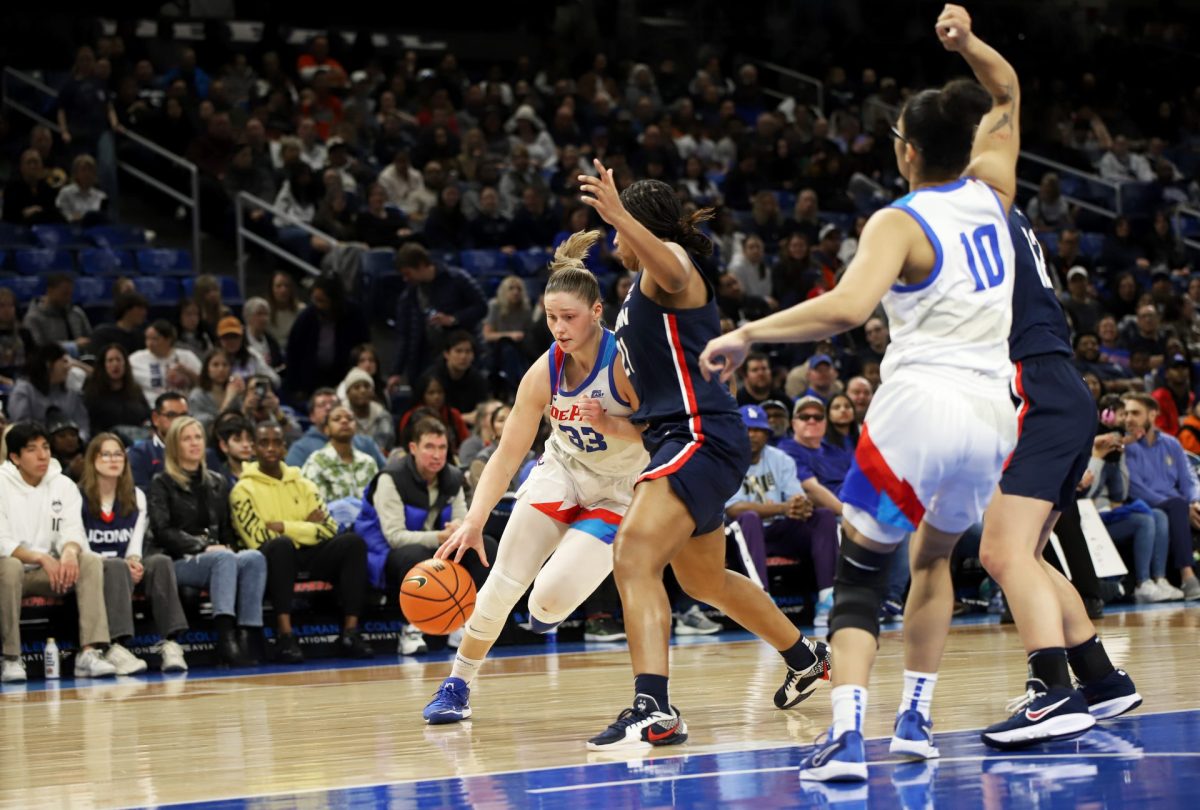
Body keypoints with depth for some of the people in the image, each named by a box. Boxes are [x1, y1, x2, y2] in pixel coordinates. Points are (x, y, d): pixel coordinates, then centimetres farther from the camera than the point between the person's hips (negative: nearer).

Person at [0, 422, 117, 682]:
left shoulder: (64, 486, 4)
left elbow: (73, 532, -5)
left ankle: (89, 652, -32)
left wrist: (70, 551, -30)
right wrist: (40, 558, -31)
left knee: (91, 561, -22)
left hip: (47, 572, 4)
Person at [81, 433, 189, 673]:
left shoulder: (135, 497, 15)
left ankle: (171, 644, -39)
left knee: (161, 562, -27)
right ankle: (115, 647, -54)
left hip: (127, 567, 4)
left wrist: (133, 560, -18)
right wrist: (122, 563, -20)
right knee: (116, 567, -38)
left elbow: (136, 540, 7)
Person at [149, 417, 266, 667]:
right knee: (225, 559, -37)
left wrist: (228, 547, 0)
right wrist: (204, 547, -15)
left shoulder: (217, 483, 24)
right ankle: (225, 635, -51)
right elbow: (162, 531, -5)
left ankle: (247, 634, -39)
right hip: (180, 562, -5)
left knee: (254, 558, -29)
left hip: (221, 555, 5)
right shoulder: (162, 484, 7)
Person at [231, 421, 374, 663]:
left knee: (353, 542, -19)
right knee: (280, 544, -38)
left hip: (307, 556, 5)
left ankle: (350, 632, -25)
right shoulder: (244, 489, 3)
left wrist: (285, 527, -7)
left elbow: (329, 528, 6)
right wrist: (305, 527, -4)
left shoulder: (303, 485, 18)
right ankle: (285, 634, -41)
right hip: (272, 558, -5)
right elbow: (258, 537, -11)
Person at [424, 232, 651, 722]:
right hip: (561, 472, 3)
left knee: (551, 598, -19)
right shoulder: (543, 373, -13)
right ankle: (457, 684, 7)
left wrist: (611, 424, -35)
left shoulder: (624, 360, -24)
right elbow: (507, 454, -10)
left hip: (617, 491, -3)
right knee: (503, 582, -10)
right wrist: (474, 521, -20)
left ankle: (548, 608, 20)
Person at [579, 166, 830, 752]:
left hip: (701, 438, -11)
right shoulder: (644, 287, 22)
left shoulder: (670, 261, -7)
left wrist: (618, 215, -52)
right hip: (681, 439, 11)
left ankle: (654, 711, -39)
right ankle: (807, 659, 49)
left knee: (634, 555, -27)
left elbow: (671, 270, -37)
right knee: (704, 580, 27)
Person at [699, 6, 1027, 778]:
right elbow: (1007, 93, 27)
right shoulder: (990, 192, 9)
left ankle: (847, 736, -16)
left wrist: (747, 334, -22)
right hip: (992, 415, 6)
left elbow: (846, 307, -27)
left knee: (860, 576, 2)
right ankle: (916, 720, 26)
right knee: (933, 556, 27)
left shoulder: (898, 224, -8)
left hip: (920, 404, -5)